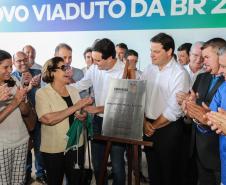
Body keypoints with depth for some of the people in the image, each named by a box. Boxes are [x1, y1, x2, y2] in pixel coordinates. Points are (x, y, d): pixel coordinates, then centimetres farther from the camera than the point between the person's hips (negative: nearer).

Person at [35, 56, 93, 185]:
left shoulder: (73, 90, 7)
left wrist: (83, 116, -7)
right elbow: (48, 119, -25)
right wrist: (75, 107, -24)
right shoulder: (42, 93, -10)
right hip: (54, 149, -4)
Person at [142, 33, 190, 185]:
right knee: (152, 168, 20)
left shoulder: (180, 74, -15)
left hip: (168, 128, -5)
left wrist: (154, 126, -8)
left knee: (169, 172, 11)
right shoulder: (149, 69, 3)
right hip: (148, 127, 5)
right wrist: (144, 122, -7)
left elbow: (174, 109, -17)